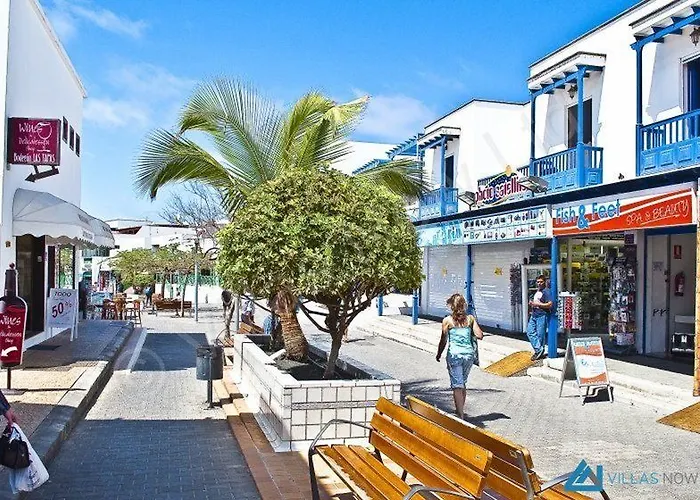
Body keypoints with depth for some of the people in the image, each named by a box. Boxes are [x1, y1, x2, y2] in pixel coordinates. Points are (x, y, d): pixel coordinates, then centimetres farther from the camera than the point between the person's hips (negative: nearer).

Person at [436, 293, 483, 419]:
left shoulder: (447, 320, -4)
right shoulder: (470, 318, 2)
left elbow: (444, 340, 0)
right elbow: (480, 335, -4)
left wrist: (439, 354, 14)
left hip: (454, 355, -4)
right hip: (469, 354, 4)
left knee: (457, 386, -1)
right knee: (462, 383, 21)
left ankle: (460, 415, -5)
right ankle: (460, 410, 31)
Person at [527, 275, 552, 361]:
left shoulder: (546, 292, -10)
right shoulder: (536, 292, 18)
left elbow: (550, 305, -19)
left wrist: (537, 304, -18)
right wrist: (531, 303, 11)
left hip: (542, 316, -9)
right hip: (534, 315, 9)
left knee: (540, 334, -3)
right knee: (530, 332, 2)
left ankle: (539, 351, 6)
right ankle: (539, 349, 4)